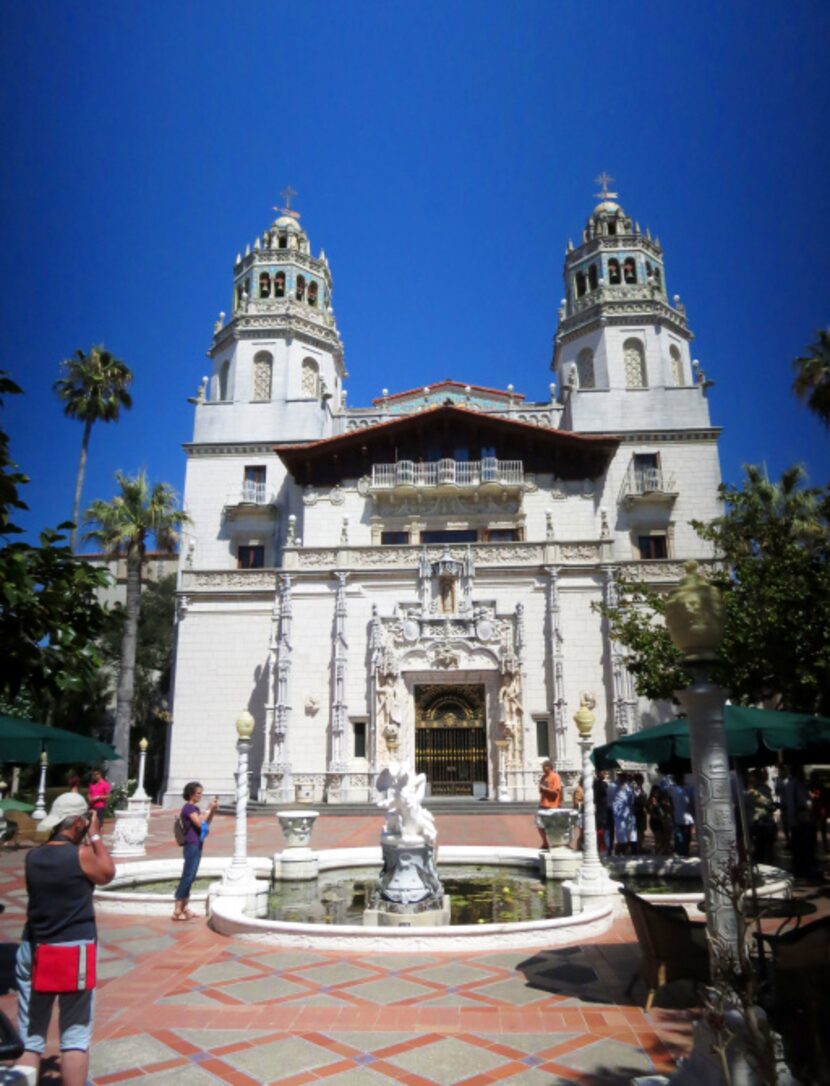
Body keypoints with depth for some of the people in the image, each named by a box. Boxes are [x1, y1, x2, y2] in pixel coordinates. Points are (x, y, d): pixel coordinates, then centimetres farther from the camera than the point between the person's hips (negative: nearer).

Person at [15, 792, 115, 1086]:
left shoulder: (32, 857, 1)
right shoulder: (81, 854, -15)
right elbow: (108, 874, 4)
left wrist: (82, 844, 15)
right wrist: (95, 836, 8)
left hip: (34, 950, 5)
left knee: (29, 1038, 14)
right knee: (75, 1036, 6)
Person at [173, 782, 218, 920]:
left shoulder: (195, 808, 14)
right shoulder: (188, 807, -12)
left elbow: (206, 823, 17)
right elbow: (200, 824, -21)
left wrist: (213, 810, 4)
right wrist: (209, 809, -15)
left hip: (197, 845, 9)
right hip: (192, 846, -9)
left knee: (191, 877, 11)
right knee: (187, 877, -8)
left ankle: (184, 908, 17)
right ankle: (177, 911, -5)